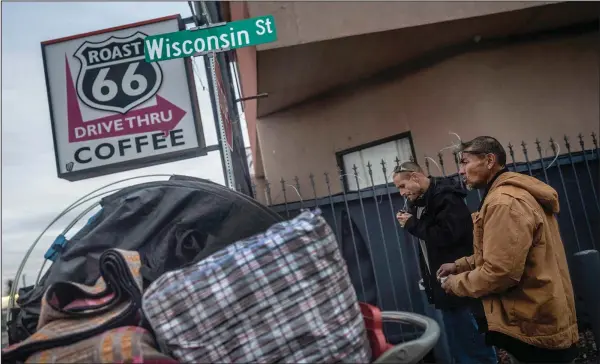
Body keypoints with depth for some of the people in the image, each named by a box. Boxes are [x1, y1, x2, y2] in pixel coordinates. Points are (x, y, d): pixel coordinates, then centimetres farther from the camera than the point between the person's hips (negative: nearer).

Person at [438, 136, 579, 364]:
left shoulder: (504, 202, -22)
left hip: (532, 328, -10)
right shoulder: (511, 193, 13)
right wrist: (460, 265, 13)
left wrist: (456, 283, -11)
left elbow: (500, 272, -27)